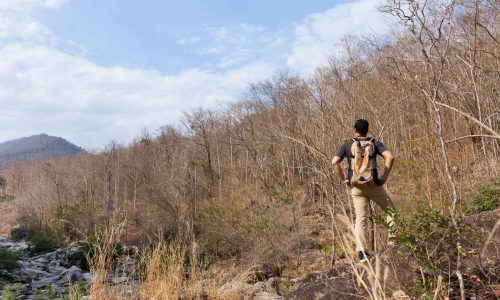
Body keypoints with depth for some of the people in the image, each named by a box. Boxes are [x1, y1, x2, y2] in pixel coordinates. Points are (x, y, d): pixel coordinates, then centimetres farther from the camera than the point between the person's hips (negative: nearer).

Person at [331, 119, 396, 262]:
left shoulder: (347, 145, 4)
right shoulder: (375, 143, 3)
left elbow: (334, 162, -8)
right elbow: (390, 157, -11)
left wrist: (343, 179, 0)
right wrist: (385, 176, -6)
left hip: (356, 188, 1)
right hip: (374, 185, -1)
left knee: (360, 219, 5)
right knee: (391, 211, 19)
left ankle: (361, 252, 0)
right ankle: (393, 239, 10)